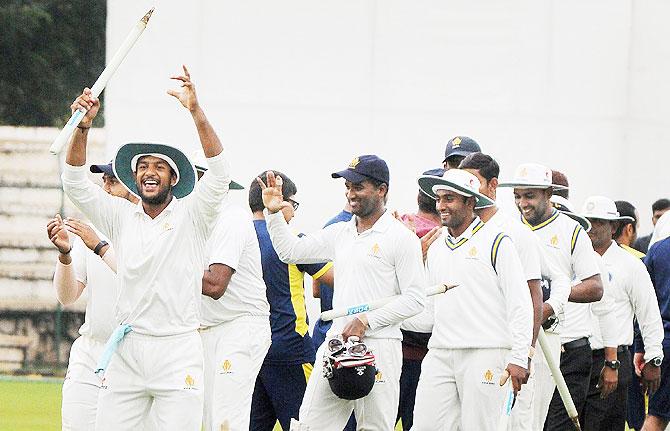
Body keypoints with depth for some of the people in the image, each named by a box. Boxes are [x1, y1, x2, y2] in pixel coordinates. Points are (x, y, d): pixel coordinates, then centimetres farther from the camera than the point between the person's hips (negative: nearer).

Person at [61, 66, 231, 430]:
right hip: (126, 350, 3)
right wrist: (83, 127, -12)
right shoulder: (121, 217, 12)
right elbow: (75, 184, 3)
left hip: (178, 349, -3)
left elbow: (218, 171, -12)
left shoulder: (191, 215, 3)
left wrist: (196, 111, -24)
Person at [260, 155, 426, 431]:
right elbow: (290, 251, 22)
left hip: (378, 344, -6)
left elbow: (415, 299, -9)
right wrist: (273, 212, 9)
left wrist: (366, 321, -14)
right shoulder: (339, 234, 16)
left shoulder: (401, 237, -5)